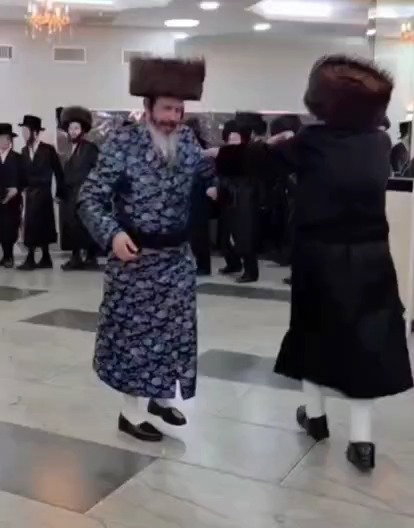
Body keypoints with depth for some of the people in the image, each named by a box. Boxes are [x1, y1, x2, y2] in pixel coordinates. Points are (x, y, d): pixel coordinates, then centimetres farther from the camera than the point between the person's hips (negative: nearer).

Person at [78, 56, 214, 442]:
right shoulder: (122, 143, -12)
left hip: (177, 256, 5)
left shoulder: (187, 141, 3)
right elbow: (90, 197, -13)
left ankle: (161, 397, 35)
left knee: (173, 329, 14)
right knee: (134, 330, 4)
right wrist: (112, 233, -28)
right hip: (136, 256, -5)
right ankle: (132, 412, 18)